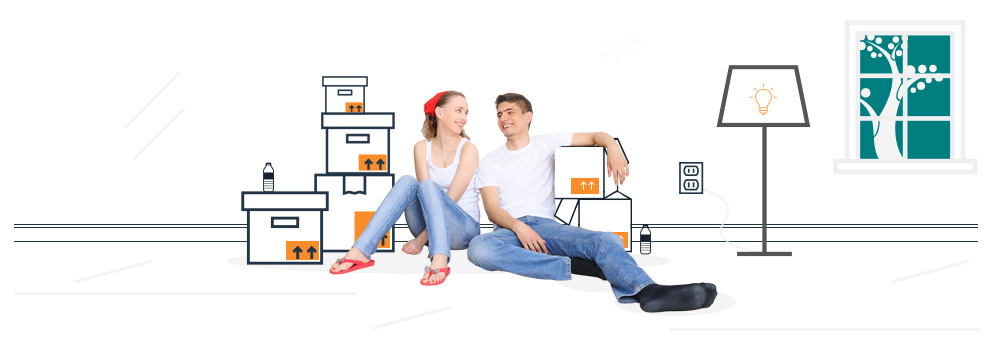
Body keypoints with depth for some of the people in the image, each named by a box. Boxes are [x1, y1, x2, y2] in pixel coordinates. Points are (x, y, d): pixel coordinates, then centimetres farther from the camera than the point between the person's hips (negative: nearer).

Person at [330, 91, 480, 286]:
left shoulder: (468, 149, -6)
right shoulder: (422, 148, 4)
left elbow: (450, 200, -13)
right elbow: (428, 196, -8)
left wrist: (421, 239, -19)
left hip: (464, 228, -3)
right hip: (428, 225, 3)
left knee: (428, 186, -29)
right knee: (408, 182, -23)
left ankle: (439, 260, -53)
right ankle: (361, 251, -33)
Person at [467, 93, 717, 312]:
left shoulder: (546, 144, 19)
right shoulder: (490, 162, 16)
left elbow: (594, 137, 19)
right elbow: (492, 209, 4)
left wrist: (612, 147, -6)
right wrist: (517, 226, -17)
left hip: (545, 224, 1)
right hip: (509, 228, -1)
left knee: (607, 241, -30)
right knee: (479, 248, -40)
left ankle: (647, 291, -57)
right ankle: (575, 265, -35)